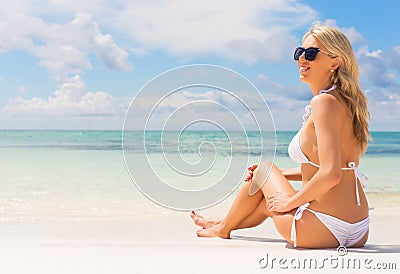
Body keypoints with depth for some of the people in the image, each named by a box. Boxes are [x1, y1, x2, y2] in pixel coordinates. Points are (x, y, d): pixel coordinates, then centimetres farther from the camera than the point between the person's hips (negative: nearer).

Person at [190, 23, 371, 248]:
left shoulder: (324, 102, -16)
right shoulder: (347, 102, 11)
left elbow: (331, 175, -24)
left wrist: (290, 201, -10)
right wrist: (281, 175, 23)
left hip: (321, 230, -8)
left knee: (264, 169, 16)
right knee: (272, 201, 31)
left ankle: (223, 228, 39)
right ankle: (225, 223, 56)